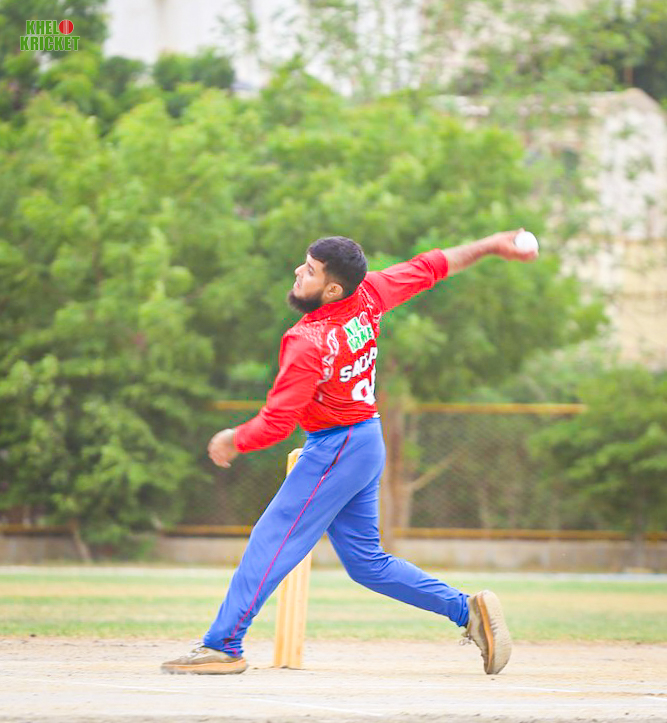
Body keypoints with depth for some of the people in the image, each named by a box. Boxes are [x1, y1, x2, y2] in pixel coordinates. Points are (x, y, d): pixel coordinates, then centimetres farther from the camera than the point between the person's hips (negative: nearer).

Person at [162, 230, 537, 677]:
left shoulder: (307, 343, -25)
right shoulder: (368, 296, -4)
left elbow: (277, 424, -22)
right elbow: (430, 268, 8)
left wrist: (232, 441, -4)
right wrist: (489, 247, 19)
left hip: (334, 451, -9)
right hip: (369, 443, 9)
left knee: (272, 542, -7)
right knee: (366, 561, 14)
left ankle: (223, 646, -7)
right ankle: (467, 610, 12)